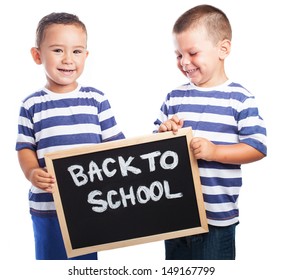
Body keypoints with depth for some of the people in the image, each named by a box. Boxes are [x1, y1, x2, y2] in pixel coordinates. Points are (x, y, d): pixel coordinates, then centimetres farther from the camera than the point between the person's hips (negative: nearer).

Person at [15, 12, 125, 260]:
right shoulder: (32, 105, 0)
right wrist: (32, 173, -18)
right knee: (49, 255, 15)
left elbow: (114, 144, 3)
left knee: (87, 256, 15)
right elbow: (25, 148, 1)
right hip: (46, 205, 0)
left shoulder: (97, 100, 0)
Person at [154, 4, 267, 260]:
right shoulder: (174, 98, 5)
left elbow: (258, 147, -13)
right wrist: (163, 133, -10)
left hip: (218, 217, -5)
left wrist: (214, 151, -23)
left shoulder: (240, 99, -8)